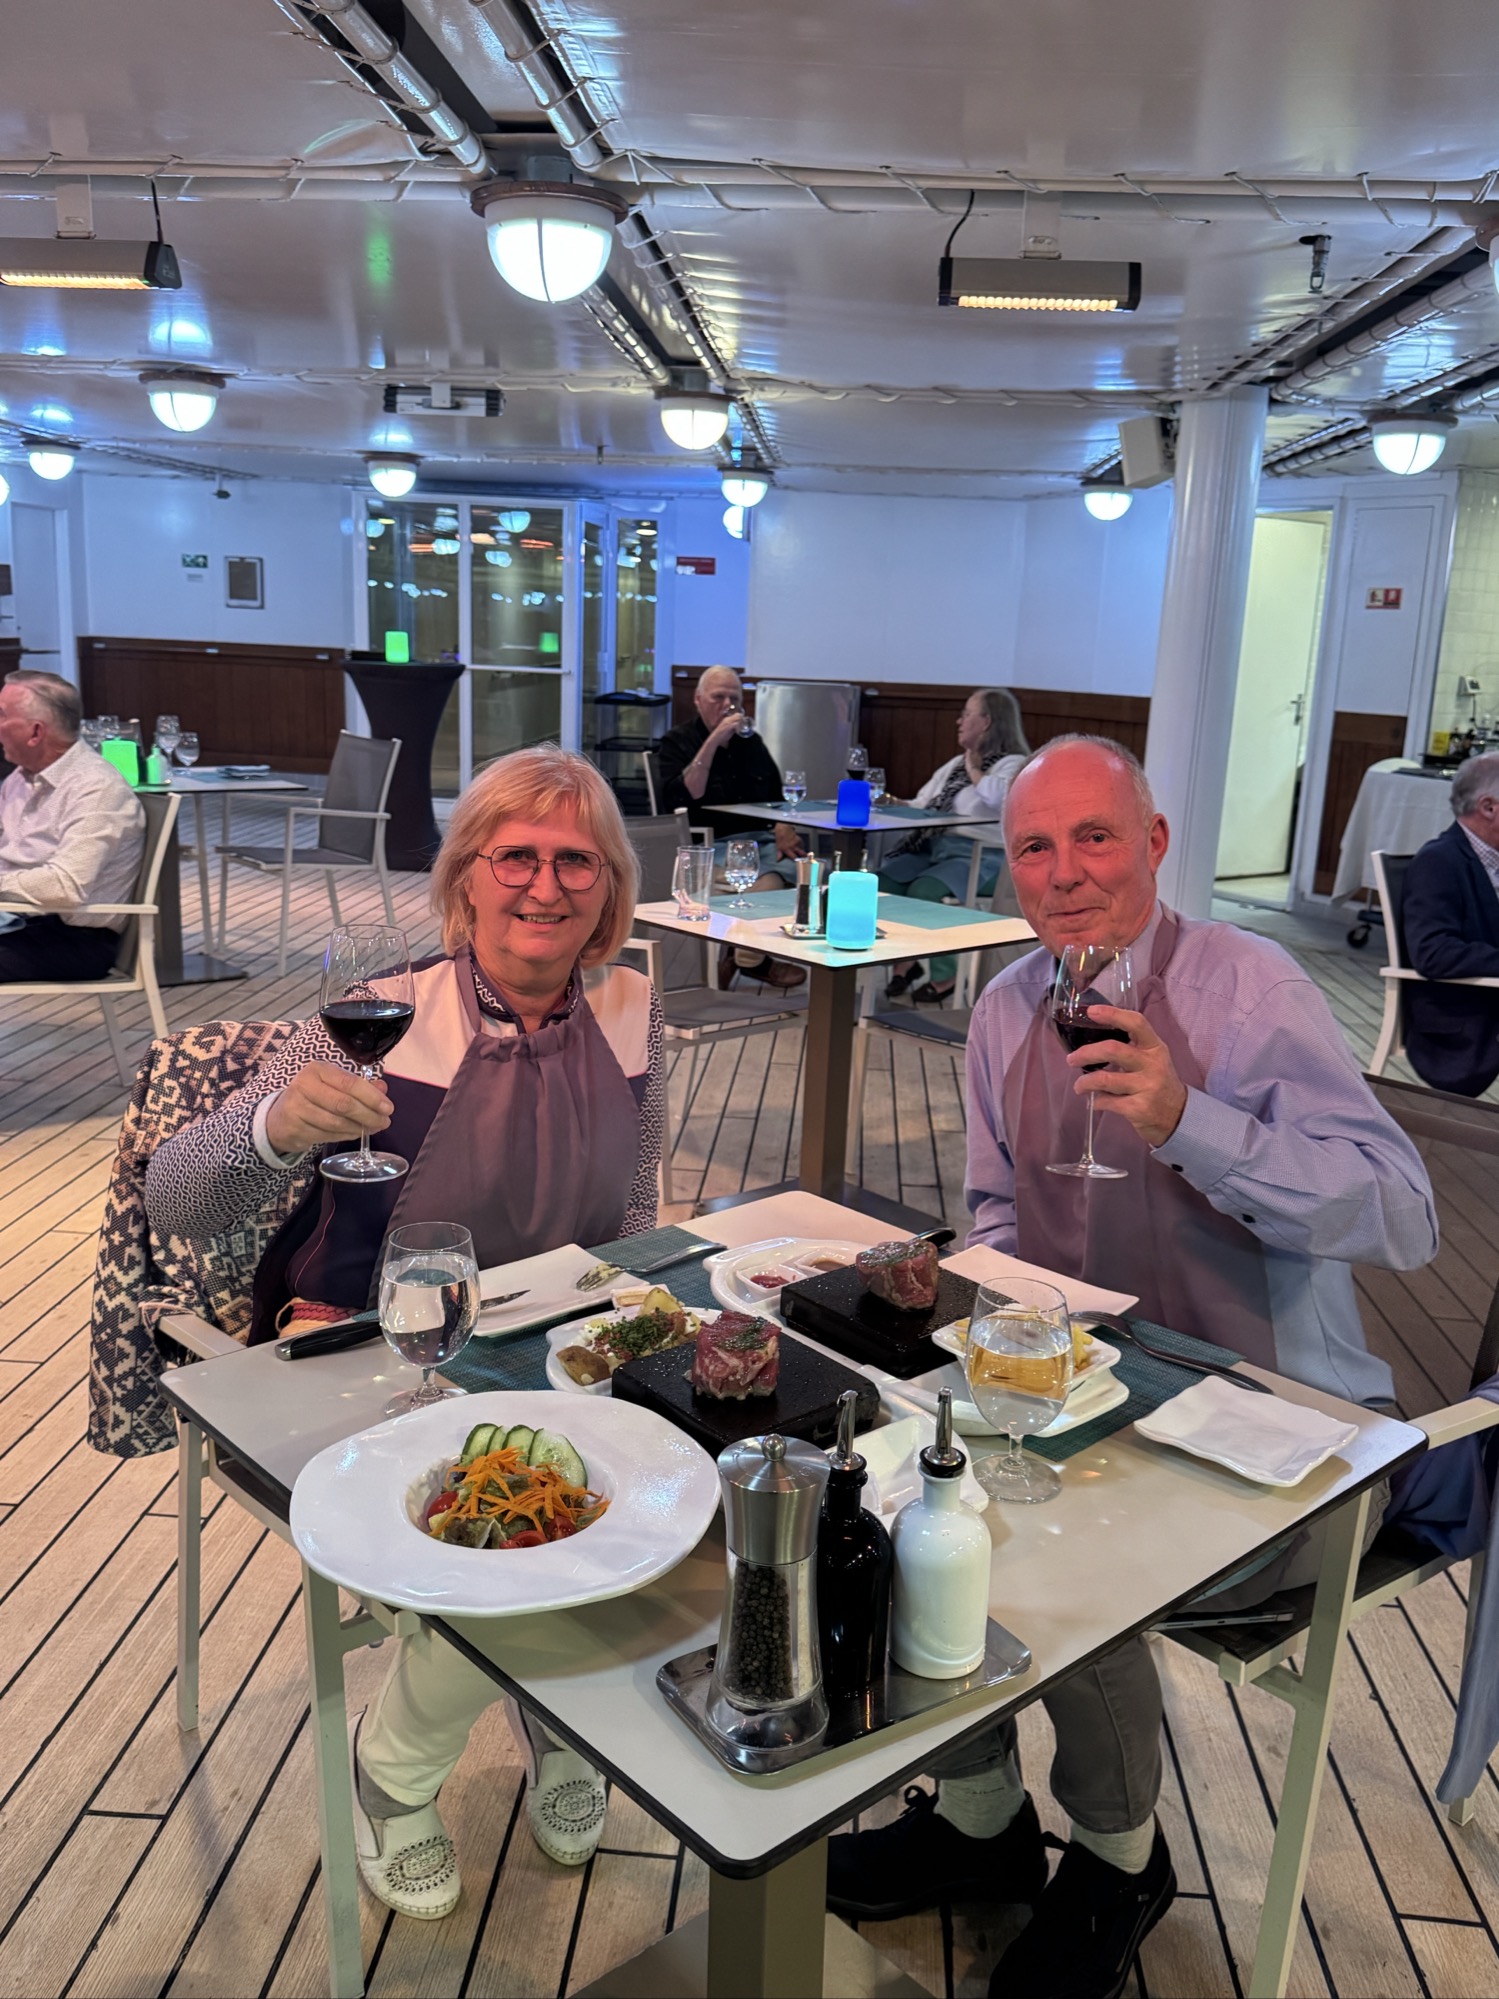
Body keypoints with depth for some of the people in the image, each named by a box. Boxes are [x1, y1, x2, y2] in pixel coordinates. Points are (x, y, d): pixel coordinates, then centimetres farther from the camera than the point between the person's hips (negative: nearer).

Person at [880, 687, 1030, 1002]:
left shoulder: (1014, 764, -1)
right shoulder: (956, 763, 24)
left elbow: (995, 797, -24)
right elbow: (920, 805, 27)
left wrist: (974, 769, -5)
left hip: (979, 857, -8)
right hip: (931, 846, 8)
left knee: (923, 890, -31)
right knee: (882, 880, -17)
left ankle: (943, 976, -13)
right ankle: (905, 960, -2)